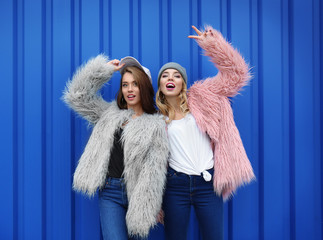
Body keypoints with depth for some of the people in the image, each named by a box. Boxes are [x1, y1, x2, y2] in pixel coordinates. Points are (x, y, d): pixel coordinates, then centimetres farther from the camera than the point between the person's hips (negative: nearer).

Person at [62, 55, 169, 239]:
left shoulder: (156, 124, 1)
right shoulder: (109, 113, 12)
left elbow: (155, 171, -4)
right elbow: (77, 96, 10)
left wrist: (153, 206, -9)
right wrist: (105, 69, 8)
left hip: (138, 194, -1)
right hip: (110, 191, 2)